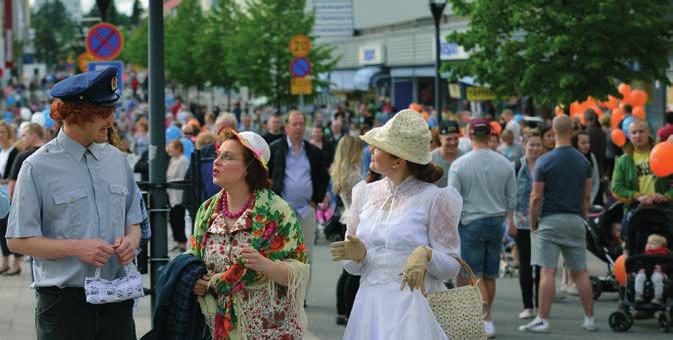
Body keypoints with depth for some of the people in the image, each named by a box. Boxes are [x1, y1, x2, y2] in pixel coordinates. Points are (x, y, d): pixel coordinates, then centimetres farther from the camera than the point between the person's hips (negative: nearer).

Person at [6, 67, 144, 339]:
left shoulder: (117, 160, 10)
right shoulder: (38, 168, -5)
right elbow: (18, 241, -6)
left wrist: (130, 240, -4)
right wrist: (77, 248, -16)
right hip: (63, 303, -4)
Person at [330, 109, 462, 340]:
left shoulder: (434, 198, -6)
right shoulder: (364, 194, 9)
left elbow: (451, 266, -6)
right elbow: (354, 268, 13)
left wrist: (426, 254, -25)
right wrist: (358, 255, -10)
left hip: (415, 310, -4)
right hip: (370, 306, 4)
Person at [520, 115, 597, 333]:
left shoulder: (545, 162, -8)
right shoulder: (583, 161, 5)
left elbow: (536, 197, -8)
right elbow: (587, 196, 8)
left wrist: (533, 224, 2)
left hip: (550, 220, -4)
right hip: (575, 221, 4)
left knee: (547, 272, -5)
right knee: (580, 272, 9)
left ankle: (542, 320, -6)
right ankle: (590, 319, 12)